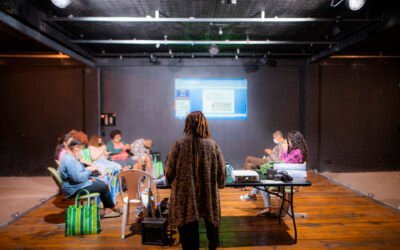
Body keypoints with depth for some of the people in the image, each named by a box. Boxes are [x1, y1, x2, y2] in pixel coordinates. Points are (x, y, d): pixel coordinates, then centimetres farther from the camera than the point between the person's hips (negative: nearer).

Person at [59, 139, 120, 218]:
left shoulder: (71, 158, 10)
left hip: (77, 185, 12)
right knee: (104, 187, -7)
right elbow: (77, 178, -31)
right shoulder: (70, 160, -25)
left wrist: (87, 173, 7)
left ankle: (107, 210, 12)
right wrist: (89, 170, -17)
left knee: (102, 183, 15)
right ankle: (112, 208, 17)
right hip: (75, 190, -12)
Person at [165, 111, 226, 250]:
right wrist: (218, 185, 21)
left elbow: (169, 172, -5)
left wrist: (174, 184, 17)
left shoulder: (179, 145, -10)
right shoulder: (213, 145, -6)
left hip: (185, 198, -2)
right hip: (209, 196, 2)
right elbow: (221, 172, -1)